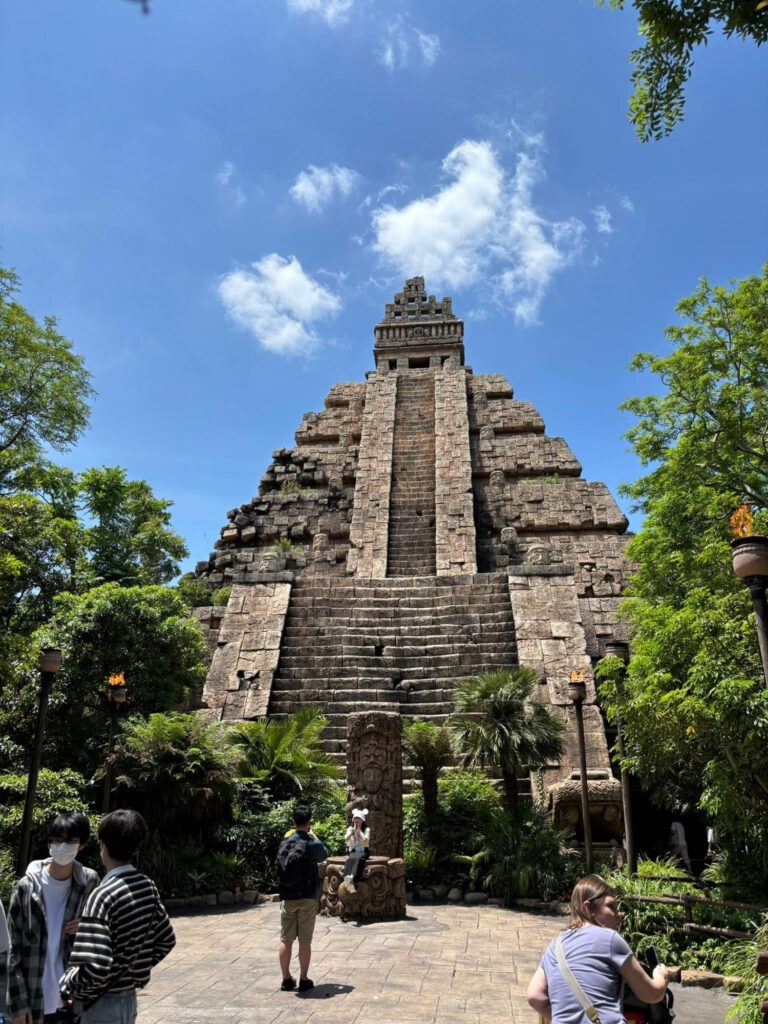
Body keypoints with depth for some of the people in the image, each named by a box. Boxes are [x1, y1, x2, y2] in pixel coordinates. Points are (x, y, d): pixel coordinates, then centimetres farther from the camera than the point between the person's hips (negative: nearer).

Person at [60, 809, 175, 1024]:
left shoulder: (103, 896, -24)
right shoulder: (148, 887, -2)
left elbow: (95, 968, -28)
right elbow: (166, 941, 8)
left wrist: (68, 986, -10)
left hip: (103, 1004, -7)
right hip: (129, 998, 7)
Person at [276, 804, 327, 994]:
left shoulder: (284, 843, -1)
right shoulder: (312, 844, -12)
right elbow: (324, 855, 9)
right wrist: (314, 836, 20)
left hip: (287, 898, 3)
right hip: (307, 898, -3)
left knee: (285, 940, 11)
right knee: (305, 941, 5)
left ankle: (286, 979, 17)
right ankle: (304, 980, 12)